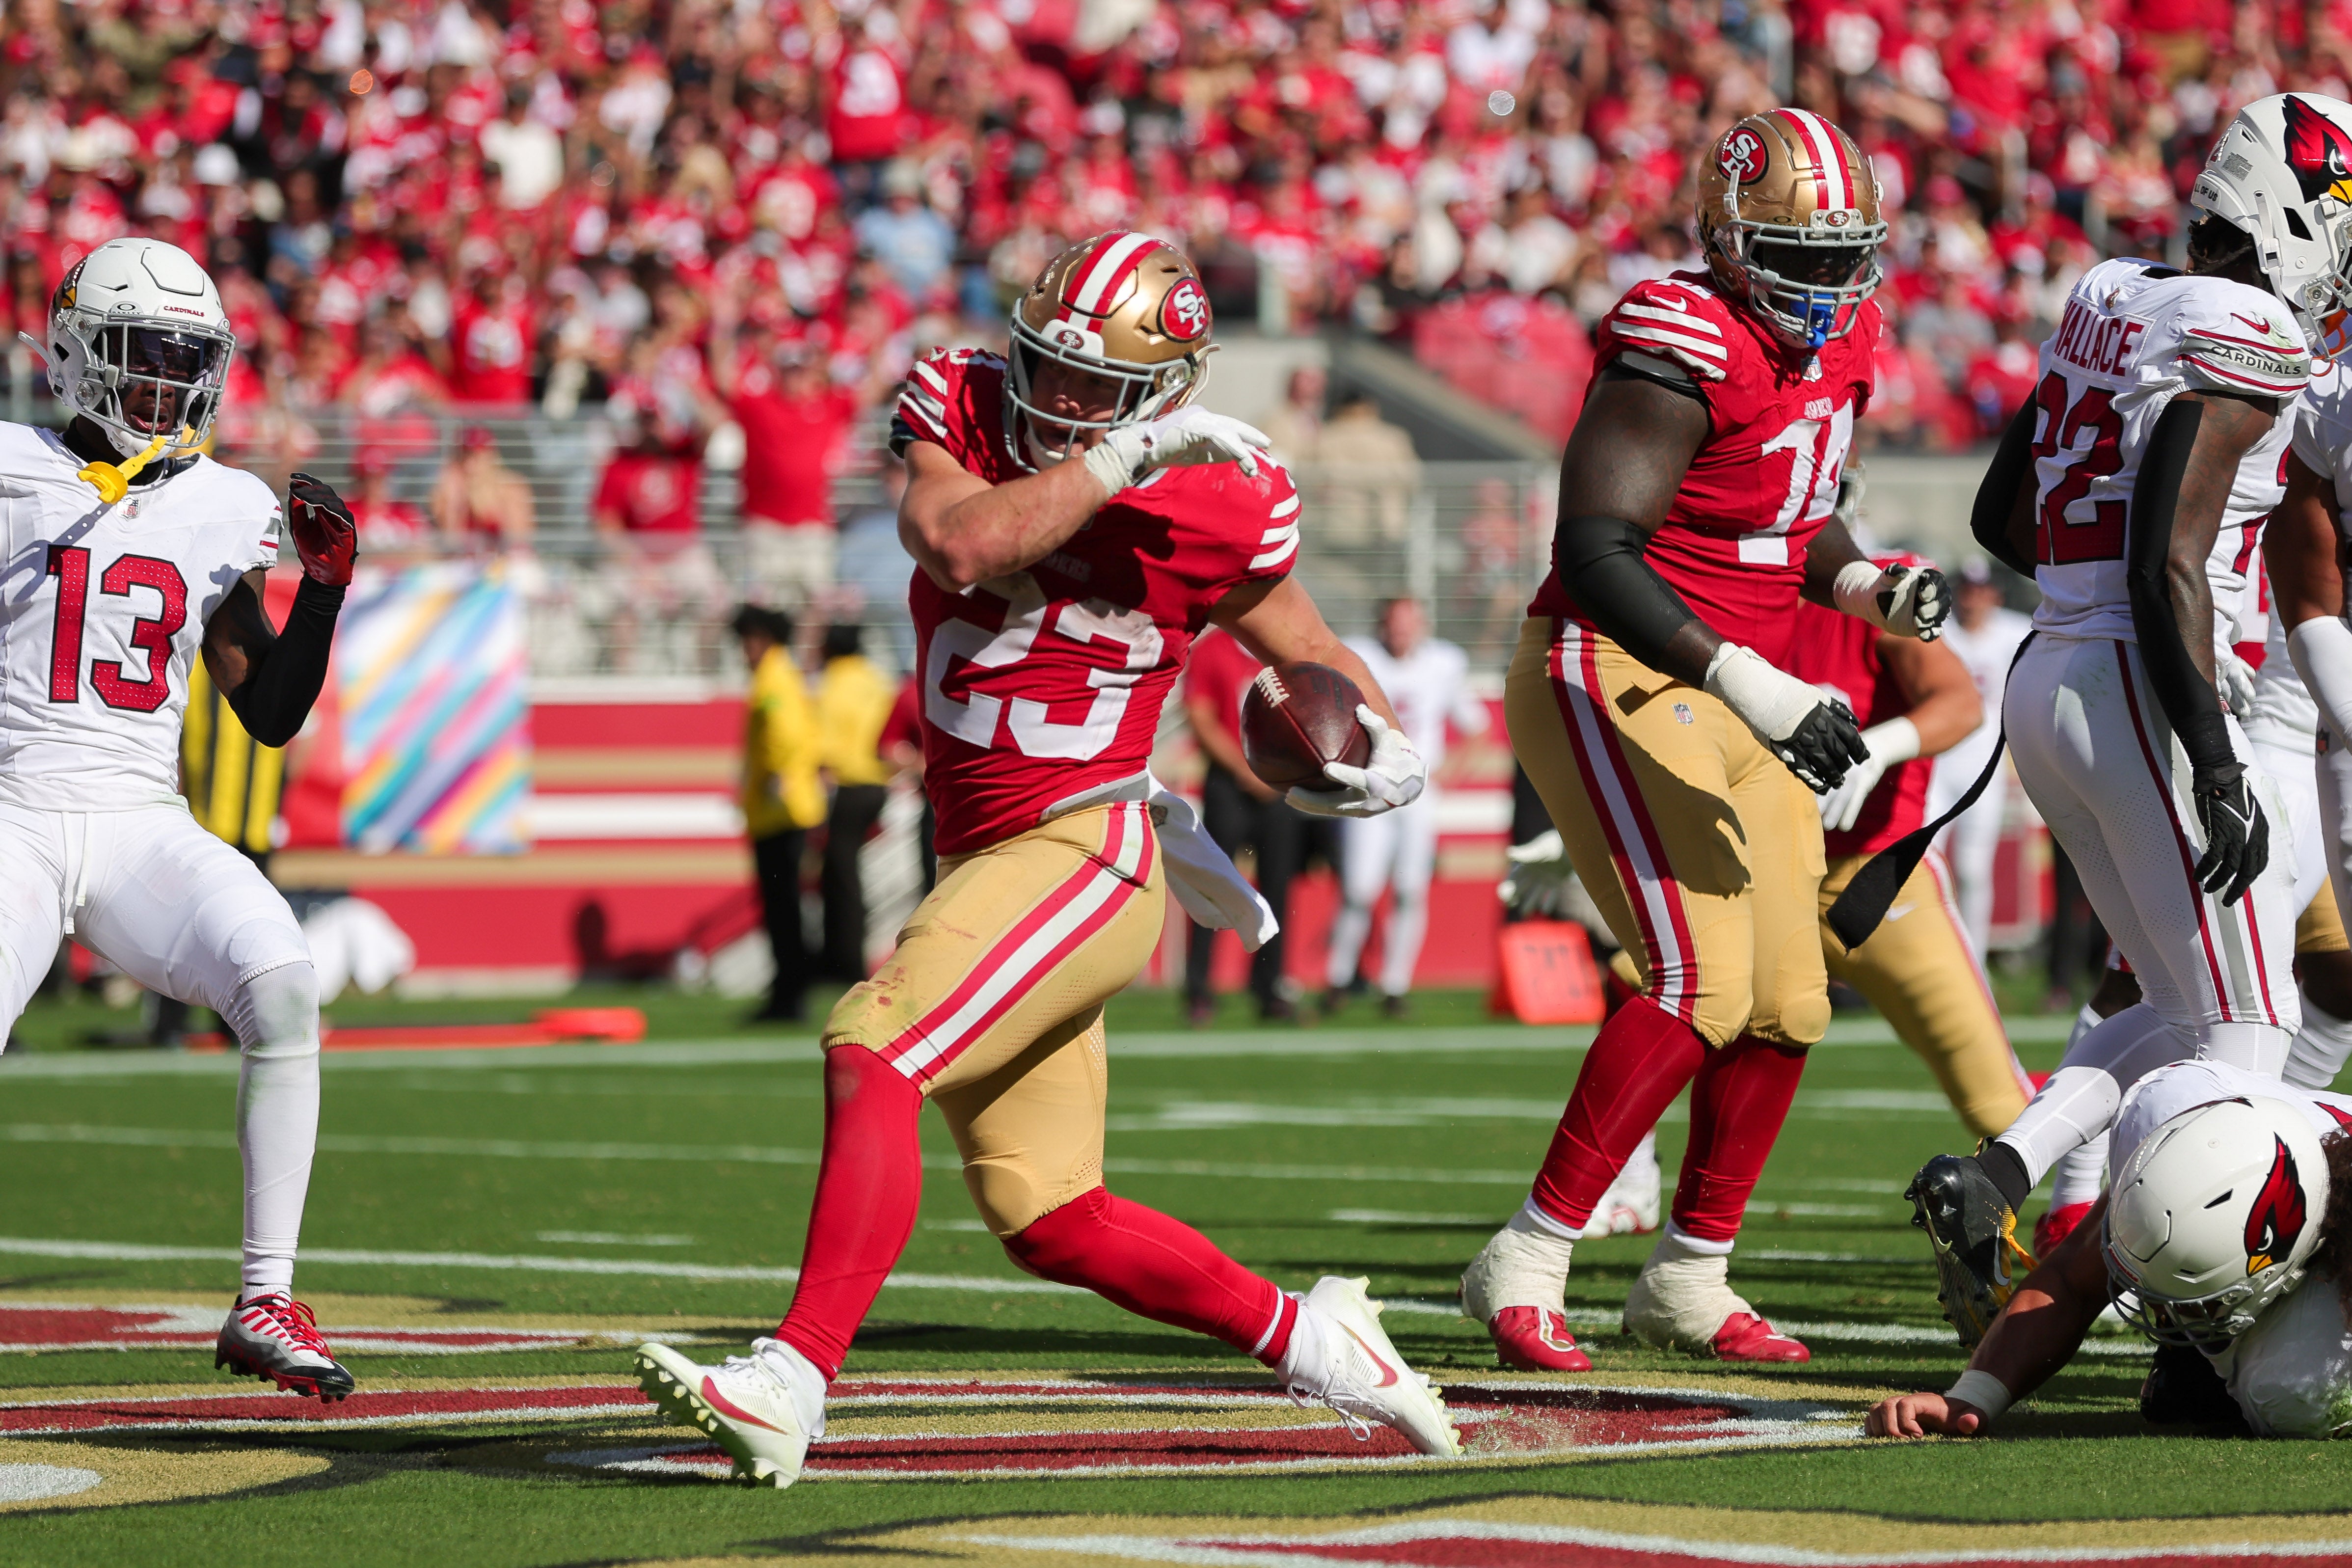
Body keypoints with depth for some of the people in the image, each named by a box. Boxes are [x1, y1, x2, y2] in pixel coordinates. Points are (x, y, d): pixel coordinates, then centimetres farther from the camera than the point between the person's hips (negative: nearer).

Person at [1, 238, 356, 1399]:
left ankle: (264, 1304, -16)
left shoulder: (220, 511, 14)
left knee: (282, 987, -24)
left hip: (143, 825, 3)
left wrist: (326, 585, 2)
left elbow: (272, 715, 15)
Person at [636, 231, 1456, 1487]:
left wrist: (1386, 747, -10)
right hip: (988, 854, 6)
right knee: (1050, 1223, 9)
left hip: (1086, 851, -6)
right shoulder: (960, 410, 1)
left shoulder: (1210, 505, -6)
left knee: (873, 1052, -25)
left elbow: (1315, 656, 9)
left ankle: (791, 1382, -33)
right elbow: (958, 545, -20)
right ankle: (1305, 1338, 27)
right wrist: (1113, 462, -20)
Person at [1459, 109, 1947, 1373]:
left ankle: (1690, 1279, 23)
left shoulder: (1837, 343, 8)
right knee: (1702, 981, -20)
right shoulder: (1687, 351, -20)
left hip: (1737, 696, 9)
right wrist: (1751, 686, -31)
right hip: (1615, 683, -9)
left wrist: (1872, 589, 2)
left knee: (1785, 1002, 8)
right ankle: (1525, 1267, -14)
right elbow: (1594, 553, -26)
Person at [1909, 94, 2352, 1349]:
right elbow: (2170, 566, -20)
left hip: (2048, 680, 8)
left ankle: (1990, 1175, -1)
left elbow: (2001, 518, 19)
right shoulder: (2241, 340, -13)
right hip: (2139, 692, -8)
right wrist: (2219, 776, -20)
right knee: (2245, 1038, -4)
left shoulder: (2110, 300, 12)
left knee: (2188, 1012, 16)